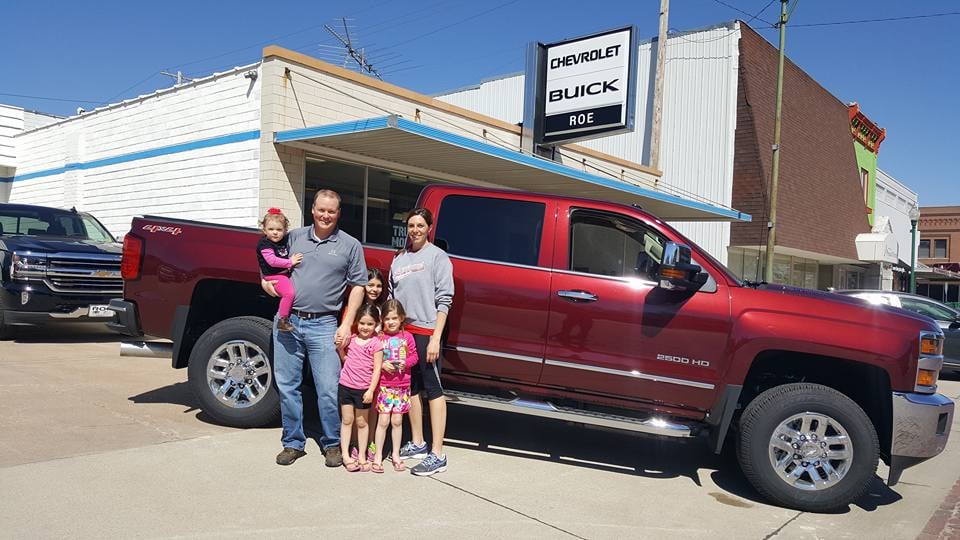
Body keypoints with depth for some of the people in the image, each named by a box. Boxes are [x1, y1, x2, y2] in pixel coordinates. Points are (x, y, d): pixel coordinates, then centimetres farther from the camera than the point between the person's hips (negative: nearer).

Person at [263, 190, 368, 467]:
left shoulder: (350, 245, 4)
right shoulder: (294, 237, 11)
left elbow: (357, 287, 3)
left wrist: (346, 325, -4)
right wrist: (265, 281, 1)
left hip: (324, 325, -3)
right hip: (288, 321, 3)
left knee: (328, 390, -3)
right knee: (287, 386, 9)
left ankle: (332, 444, 15)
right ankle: (293, 443, 23)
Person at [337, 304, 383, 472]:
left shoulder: (376, 343, -10)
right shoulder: (351, 338, 2)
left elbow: (377, 369, -10)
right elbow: (344, 357, 21)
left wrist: (371, 390, -15)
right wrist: (340, 346, 1)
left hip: (363, 388, -3)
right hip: (345, 385, 3)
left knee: (361, 422, 10)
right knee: (346, 420, 9)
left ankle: (362, 456, 20)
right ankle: (345, 455, 16)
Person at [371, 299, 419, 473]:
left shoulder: (407, 337, 2)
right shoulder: (379, 337, -4)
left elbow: (414, 356, 4)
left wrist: (406, 363, -15)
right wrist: (382, 365, -18)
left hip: (402, 384, 2)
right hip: (384, 384, -2)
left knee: (397, 420, 9)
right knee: (383, 420, -1)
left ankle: (396, 455, 23)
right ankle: (378, 456, 12)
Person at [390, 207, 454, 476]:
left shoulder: (437, 256, -2)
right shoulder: (399, 259, 16)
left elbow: (444, 300, -8)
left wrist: (435, 338, -14)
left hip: (426, 332, -6)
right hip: (403, 331, 6)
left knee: (433, 390, -4)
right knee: (412, 387, 13)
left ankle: (437, 455, -1)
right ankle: (417, 444, 26)